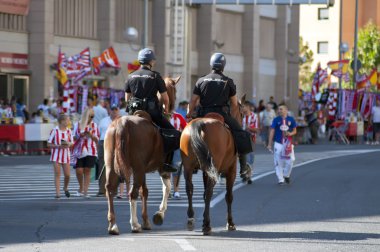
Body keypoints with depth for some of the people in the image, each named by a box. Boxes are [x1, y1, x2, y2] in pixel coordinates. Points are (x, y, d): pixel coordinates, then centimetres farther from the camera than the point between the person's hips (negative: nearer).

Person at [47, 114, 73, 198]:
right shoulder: (55, 131, -6)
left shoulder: (69, 131, 3)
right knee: (57, 173, -7)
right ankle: (57, 192, -4)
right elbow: (49, 144, -4)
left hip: (66, 155, 3)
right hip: (56, 155, -3)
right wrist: (58, 146, -18)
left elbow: (72, 143, 11)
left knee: (67, 175, 2)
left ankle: (65, 188, 30)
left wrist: (68, 144, -12)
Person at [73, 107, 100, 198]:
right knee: (79, 170, -7)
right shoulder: (78, 125, 6)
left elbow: (97, 139, 6)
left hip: (90, 151, 0)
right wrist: (81, 135, -11)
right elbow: (74, 137, 8)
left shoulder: (94, 125, 7)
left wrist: (90, 134, -11)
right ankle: (81, 188, 18)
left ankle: (85, 191, -3)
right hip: (79, 151, 0)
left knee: (87, 170, -4)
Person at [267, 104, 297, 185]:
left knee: (290, 160, -3)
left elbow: (294, 131, 10)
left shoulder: (291, 120, 3)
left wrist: (290, 133, -13)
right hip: (278, 144, -1)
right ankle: (281, 179, 6)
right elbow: (272, 131, 2)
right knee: (278, 162, -3)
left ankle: (286, 175, 23)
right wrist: (269, 144, -2)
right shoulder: (276, 120, 1)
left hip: (288, 143, 1)